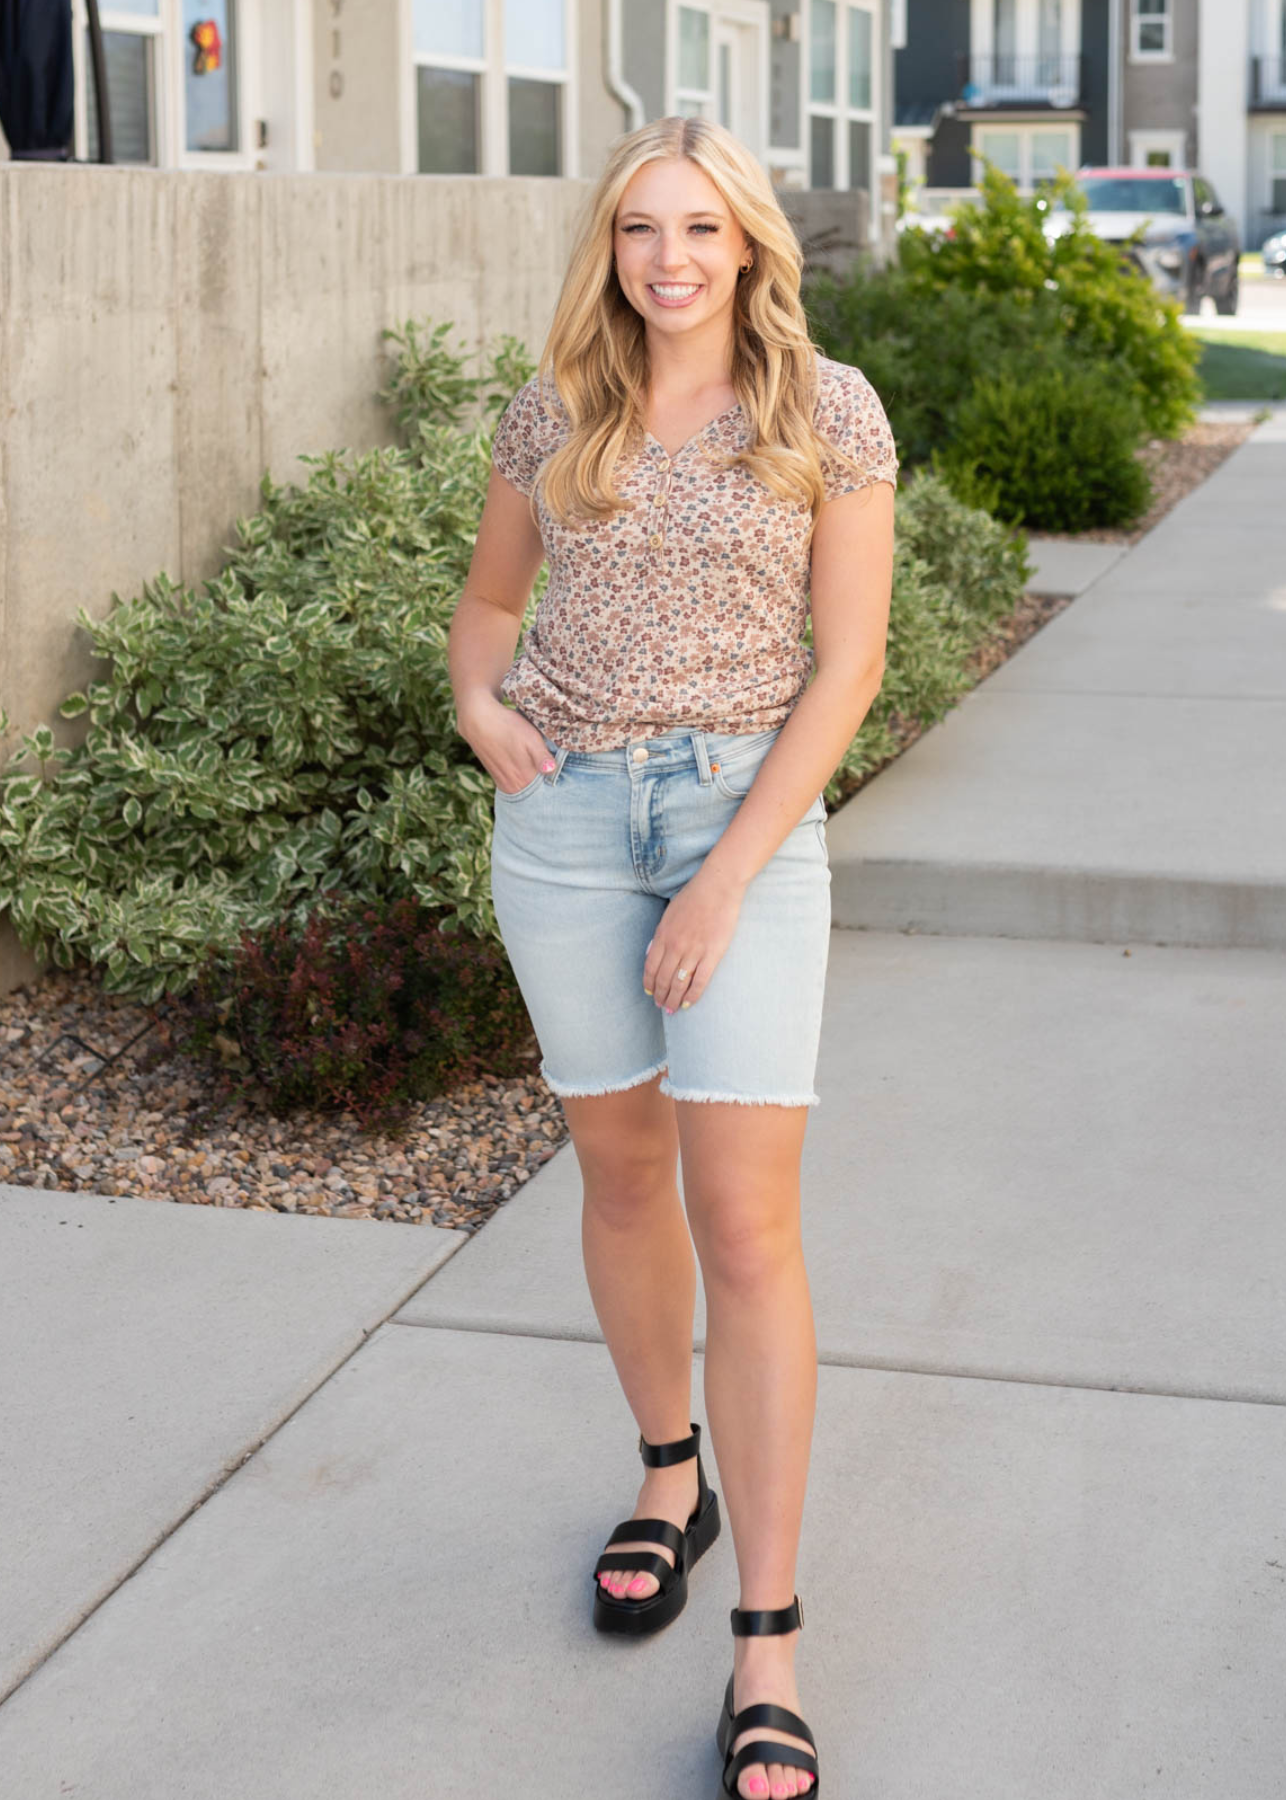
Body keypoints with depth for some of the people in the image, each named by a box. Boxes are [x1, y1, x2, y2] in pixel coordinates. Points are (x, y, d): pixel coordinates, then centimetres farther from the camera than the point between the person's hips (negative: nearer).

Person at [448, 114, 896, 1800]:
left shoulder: (829, 413, -4)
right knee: (622, 1165, 13)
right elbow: (489, 596, 20)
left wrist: (727, 880, -12)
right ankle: (671, 1478, 37)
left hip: (745, 814, -3)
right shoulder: (553, 414, 5)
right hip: (564, 810, 3)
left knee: (747, 1214, -10)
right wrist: (479, 701, -3)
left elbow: (849, 663, -6)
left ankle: (768, 1649, -5)